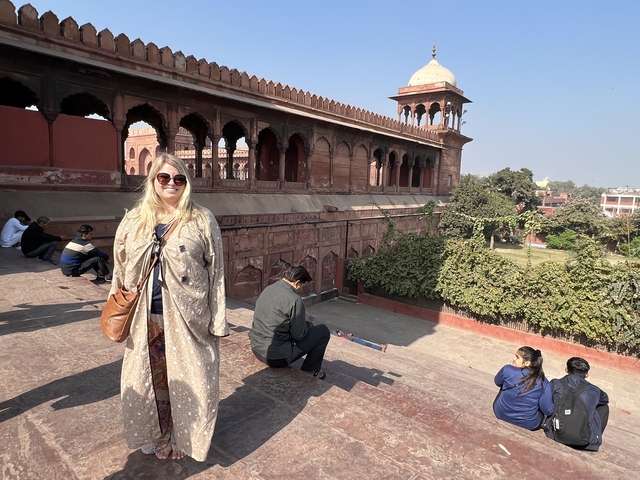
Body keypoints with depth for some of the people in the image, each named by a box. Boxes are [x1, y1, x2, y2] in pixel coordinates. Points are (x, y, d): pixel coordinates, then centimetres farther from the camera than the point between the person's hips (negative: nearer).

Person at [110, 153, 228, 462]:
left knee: (185, 378, 8)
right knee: (153, 377, 15)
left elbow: (216, 273, -5)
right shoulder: (133, 221, 6)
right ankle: (158, 435, 39)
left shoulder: (202, 221, -4)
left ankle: (182, 436, 32)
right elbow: (120, 270, 14)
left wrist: (218, 321, -7)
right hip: (146, 319, 3)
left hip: (188, 317, -3)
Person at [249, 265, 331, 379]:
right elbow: (299, 335, -14)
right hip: (276, 357, -9)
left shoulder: (267, 289, 5)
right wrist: (307, 322, 7)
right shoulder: (294, 300, -19)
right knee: (323, 331, 3)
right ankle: (310, 370, 16)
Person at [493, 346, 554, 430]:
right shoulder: (543, 383, -19)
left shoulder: (507, 370, -21)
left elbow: (497, 382, 2)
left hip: (501, 414, 0)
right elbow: (548, 410, -11)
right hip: (529, 424, 0)